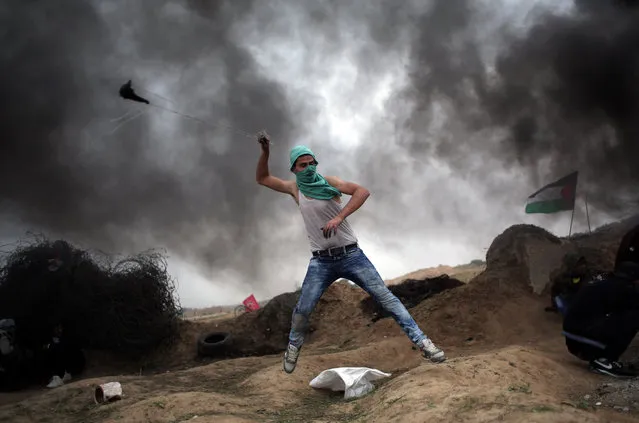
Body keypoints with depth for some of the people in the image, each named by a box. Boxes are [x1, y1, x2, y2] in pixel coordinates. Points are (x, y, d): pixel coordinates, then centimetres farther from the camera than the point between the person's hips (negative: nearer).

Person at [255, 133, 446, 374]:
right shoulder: (295, 189, 8)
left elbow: (362, 191, -16)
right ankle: (294, 345, 21)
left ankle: (421, 341, -10)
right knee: (303, 309, -7)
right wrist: (265, 152, -1)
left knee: (385, 297, -9)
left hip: (351, 255, -2)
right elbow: (262, 179, 16)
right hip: (321, 262, 2)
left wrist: (339, 217, -27)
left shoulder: (328, 182, -3)